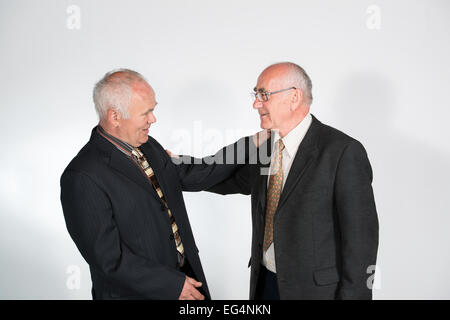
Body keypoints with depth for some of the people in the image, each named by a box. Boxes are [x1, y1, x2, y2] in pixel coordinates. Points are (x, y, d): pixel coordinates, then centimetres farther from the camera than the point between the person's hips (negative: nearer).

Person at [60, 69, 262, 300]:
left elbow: (191, 175, 9)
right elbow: (108, 258, -22)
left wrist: (252, 144, 5)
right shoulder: (82, 177, -22)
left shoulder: (148, 146, 2)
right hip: (137, 292, -7)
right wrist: (173, 284, -18)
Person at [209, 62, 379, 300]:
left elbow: (361, 237, -16)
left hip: (316, 288, -5)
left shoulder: (344, 152, -18)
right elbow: (235, 181, 19)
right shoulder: (263, 147, 2)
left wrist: (353, 294, -15)